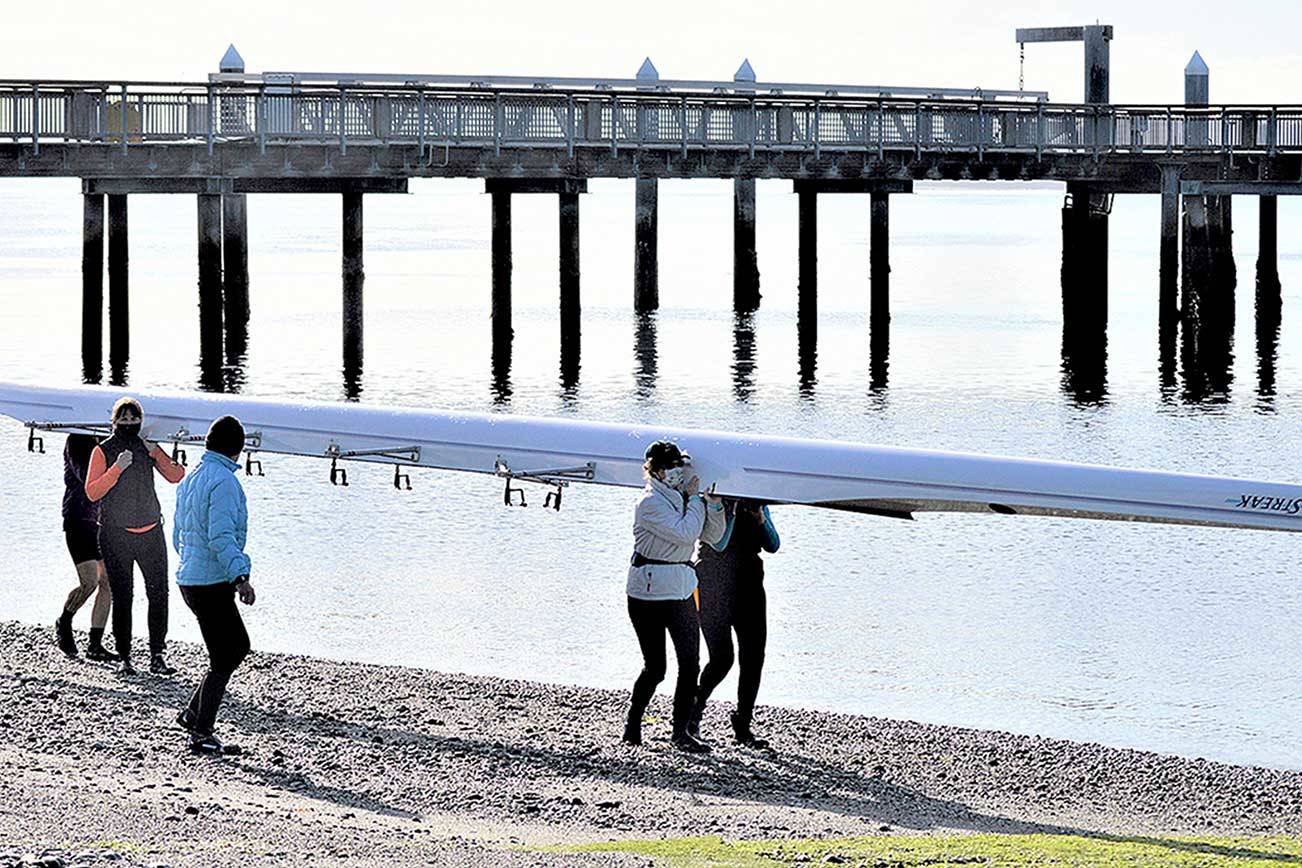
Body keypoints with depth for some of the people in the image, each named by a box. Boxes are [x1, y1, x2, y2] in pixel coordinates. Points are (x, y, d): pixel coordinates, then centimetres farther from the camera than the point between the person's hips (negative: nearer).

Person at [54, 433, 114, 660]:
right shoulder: (77, 441, -6)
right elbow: (85, 476, -19)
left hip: (102, 522, 6)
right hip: (79, 520, -6)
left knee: (107, 582, 0)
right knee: (90, 582, -13)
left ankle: (95, 644, 6)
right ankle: (63, 623, 14)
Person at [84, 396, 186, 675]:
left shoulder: (147, 448, 9)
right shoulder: (103, 451, -3)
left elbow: (176, 477, 1)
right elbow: (92, 492, -12)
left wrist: (156, 454, -14)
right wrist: (117, 468, -22)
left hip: (151, 531, 4)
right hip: (116, 534, -4)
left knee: (159, 594, -1)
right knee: (122, 597, -4)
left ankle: (157, 656, 3)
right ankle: (124, 658, 1)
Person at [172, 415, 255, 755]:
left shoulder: (191, 479, 13)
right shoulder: (224, 482, -16)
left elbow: (178, 535, 22)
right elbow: (221, 537, -25)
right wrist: (239, 577, -32)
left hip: (190, 579, 10)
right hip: (211, 584, -10)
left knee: (239, 646, 19)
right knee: (223, 660, 0)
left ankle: (192, 713, 20)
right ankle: (201, 734, 3)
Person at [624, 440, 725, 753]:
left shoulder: (681, 498, 11)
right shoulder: (651, 503, -12)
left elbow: (712, 536, 10)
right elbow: (685, 534, -21)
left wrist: (713, 504, -4)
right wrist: (694, 499, -12)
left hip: (681, 591, 7)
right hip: (649, 592, -7)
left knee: (690, 665, -1)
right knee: (655, 668, -1)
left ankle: (682, 733, 4)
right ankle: (632, 726, 18)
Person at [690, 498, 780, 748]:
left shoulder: (757, 502, 8)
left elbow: (772, 546, 4)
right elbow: (719, 543, -19)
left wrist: (760, 519, -12)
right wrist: (731, 509, -25)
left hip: (748, 585, 5)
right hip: (713, 586, -5)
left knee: (753, 657, -2)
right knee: (722, 658, -11)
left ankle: (743, 726, 7)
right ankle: (694, 707, 16)